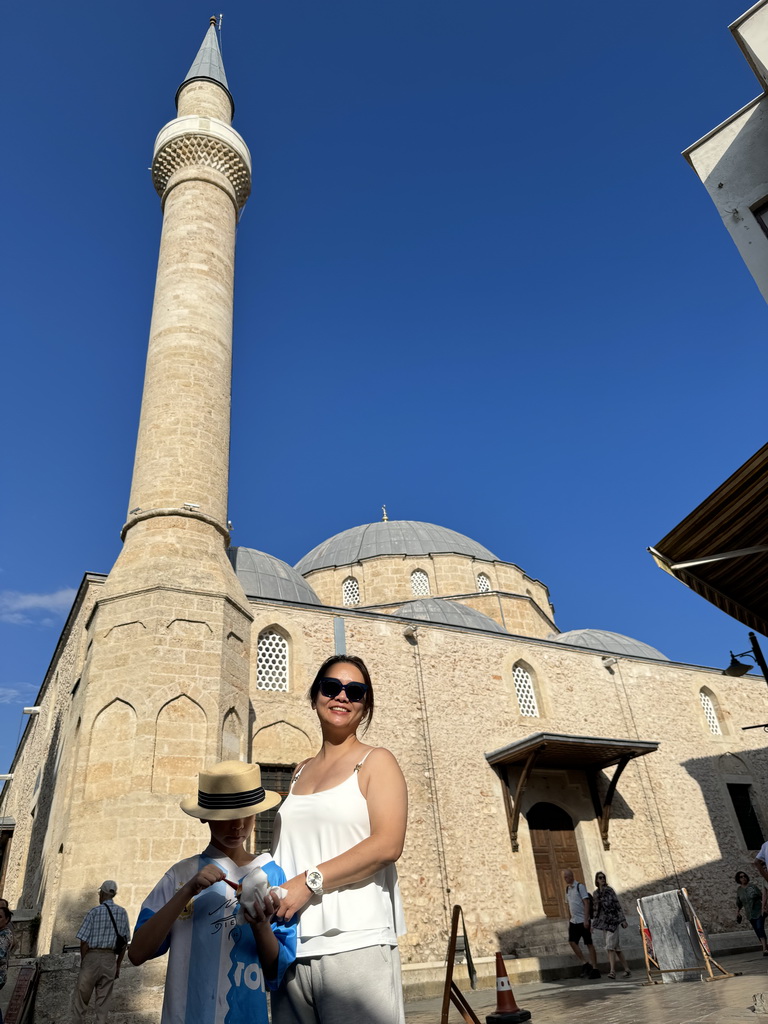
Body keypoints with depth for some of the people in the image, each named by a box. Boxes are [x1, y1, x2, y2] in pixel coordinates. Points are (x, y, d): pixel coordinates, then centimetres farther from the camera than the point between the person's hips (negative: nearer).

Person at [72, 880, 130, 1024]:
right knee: (103, 1000, 9)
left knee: (80, 997, 11)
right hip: (110, 959, 3)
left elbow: (84, 942, -10)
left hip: (92, 957, -3)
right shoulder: (122, 913, 5)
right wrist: (118, 965, 15)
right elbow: (124, 943, 8)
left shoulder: (94, 911, -8)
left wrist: (82, 963, 4)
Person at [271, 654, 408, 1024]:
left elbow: (387, 845, -13)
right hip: (291, 945, 5)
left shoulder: (375, 761, -1)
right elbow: (289, 851, 18)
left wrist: (309, 882, -16)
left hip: (354, 942, -5)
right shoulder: (301, 771, 15)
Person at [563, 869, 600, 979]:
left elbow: (586, 903, -14)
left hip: (583, 920, -7)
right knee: (572, 941, -3)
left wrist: (586, 919, -19)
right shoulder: (567, 889, 12)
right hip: (574, 920, 7)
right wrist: (569, 920, 16)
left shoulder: (580, 886, -10)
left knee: (589, 944, -1)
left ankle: (594, 968, 6)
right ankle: (584, 963, 7)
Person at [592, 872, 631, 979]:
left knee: (610, 946, -15)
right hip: (604, 922, 6)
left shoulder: (609, 890, -5)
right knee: (616, 948, 8)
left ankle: (612, 971, -18)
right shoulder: (595, 894, 12)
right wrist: (593, 925, 14)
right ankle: (627, 970, 16)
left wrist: (623, 920, -10)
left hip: (613, 921, -6)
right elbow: (595, 910, 16)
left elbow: (618, 905, -6)